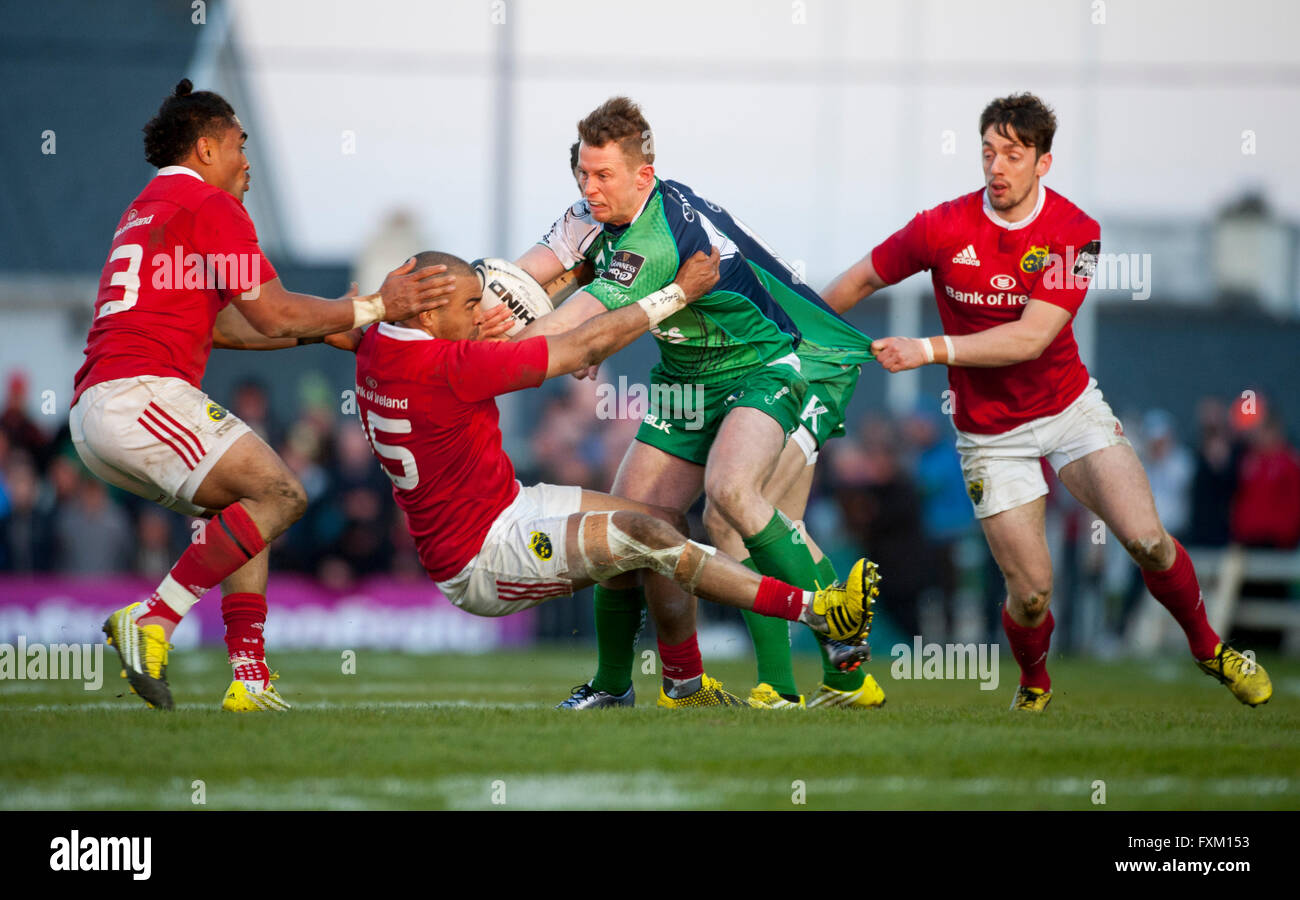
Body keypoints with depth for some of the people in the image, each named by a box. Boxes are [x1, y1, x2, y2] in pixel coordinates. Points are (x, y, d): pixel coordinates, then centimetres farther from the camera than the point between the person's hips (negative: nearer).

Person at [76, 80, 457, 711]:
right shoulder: (210, 206, -2)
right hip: (139, 392, -10)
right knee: (278, 494, -12)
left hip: (90, 411, 10)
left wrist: (330, 325, 28)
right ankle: (153, 619, -18)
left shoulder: (145, 210, 29)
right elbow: (272, 314, -7)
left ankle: (249, 676, 5)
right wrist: (373, 308, 1)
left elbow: (220, 324, 31)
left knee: (241, 506, 18)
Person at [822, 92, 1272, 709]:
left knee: (1147, 540, -13)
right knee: (1030, 590, -9)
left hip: (1069, 406, 1)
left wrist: (930, 349, -29)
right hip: (989, 431, -1)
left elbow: (1031, 337, -22)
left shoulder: (1074, 231, -13)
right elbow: (863, 279, 2)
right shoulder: (944, 229, -14)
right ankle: (1033, 684, 24)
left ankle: (1208, 649, 14)